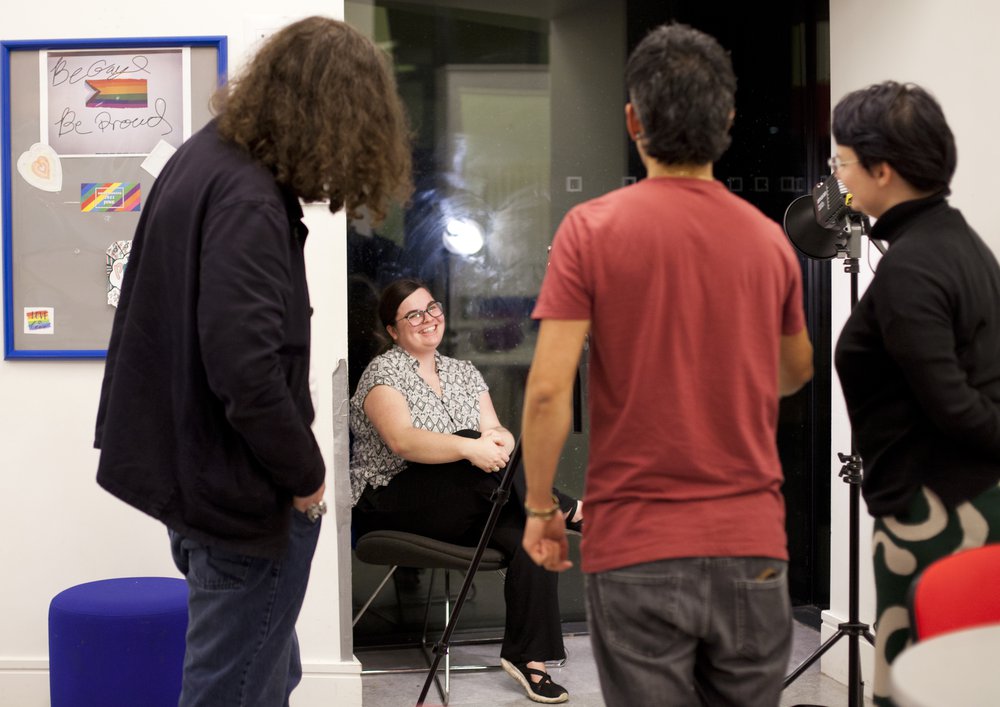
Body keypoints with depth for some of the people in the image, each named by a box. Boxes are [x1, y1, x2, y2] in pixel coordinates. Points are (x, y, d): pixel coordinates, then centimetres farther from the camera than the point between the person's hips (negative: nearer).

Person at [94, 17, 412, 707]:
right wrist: (306, 475, -13)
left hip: (181, 464, 10)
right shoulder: (248, 202, -24)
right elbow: (247, 373, -29)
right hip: (241, 494, -10)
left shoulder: (204, 155, 7)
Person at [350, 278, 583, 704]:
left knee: (529, 532, -24)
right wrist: (471, 448, -32)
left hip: (464, 508, 6)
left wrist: (499, 440, -21)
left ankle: (527, 656, -20)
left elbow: (496, 431, 6)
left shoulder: (464, 373, 17)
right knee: (473, 452, -32)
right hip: (393, 504, -6)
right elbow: (401, 441, -20)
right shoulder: (384, 372, -2)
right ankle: (569, 512, -19)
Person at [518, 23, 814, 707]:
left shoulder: (592, 227, -7)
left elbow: (548, 390, -13)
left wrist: (539, 507, 2)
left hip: (636, 547, -3)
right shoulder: (770, 238, 4)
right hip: (751, 546, 3)